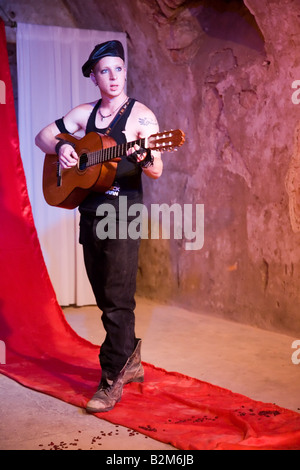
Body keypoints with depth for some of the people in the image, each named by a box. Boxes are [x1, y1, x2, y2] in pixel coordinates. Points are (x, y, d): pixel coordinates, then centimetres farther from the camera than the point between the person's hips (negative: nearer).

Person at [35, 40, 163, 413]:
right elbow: (43, 135, 17)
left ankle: (112, 380, 1)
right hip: (89, 211, 6)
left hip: (123, 214, -6)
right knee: (104, 297, 13)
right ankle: (130, 361, 30)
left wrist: (144, 157, -33)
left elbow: (156, 172, -10)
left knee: (117, 300, -6)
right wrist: (61, 148, -4)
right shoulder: (84, 113, 12)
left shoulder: (140, 114, -4)